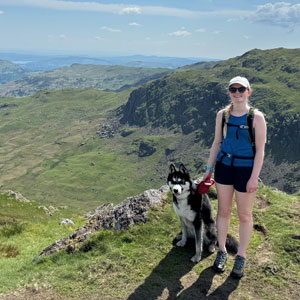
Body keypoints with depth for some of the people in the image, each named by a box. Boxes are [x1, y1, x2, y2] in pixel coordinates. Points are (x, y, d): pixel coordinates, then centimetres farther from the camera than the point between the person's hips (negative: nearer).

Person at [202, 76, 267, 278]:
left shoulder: (257, 117, -11)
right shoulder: (222, 115, 1)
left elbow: (260, 149, -10)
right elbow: (217, 143, 9)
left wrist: (254, 177, -14)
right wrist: (209, 168, 8)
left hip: (246, 169, -3)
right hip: (224, 166, 4)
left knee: (244, 215, 9)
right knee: (224, 211, 13)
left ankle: (241, 256, 26)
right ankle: (222, 251, 31)